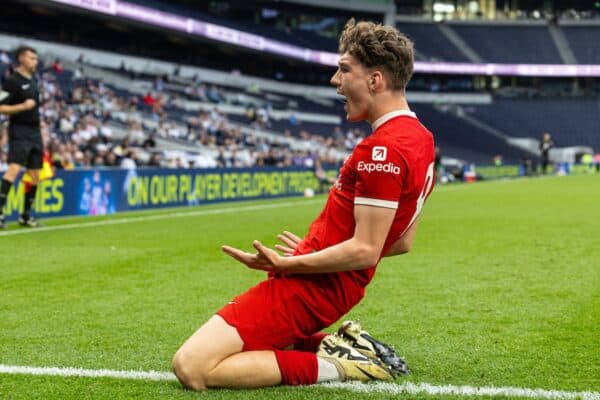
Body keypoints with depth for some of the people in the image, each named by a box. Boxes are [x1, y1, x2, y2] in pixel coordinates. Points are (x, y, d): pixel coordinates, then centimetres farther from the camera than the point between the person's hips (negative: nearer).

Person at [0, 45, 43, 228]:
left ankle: (26, 215, 17)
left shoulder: (33, 80, 16)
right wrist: (23, 106, -22)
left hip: (34, 131, 8)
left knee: (35, 175, 8)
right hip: (19, 131, -8)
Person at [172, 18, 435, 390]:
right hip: (339, 286, 10)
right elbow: (402, 241, 16)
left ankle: (331, 365, -9)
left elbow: (364, 250, -23)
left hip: (311, 285, -10)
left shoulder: (382, 149, -21)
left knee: (191, 367, -13)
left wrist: (288, 263, -19)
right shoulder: (420, 137, 11)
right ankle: (340, 346, 10)